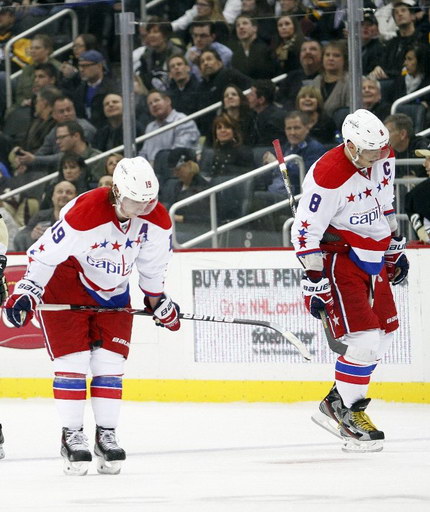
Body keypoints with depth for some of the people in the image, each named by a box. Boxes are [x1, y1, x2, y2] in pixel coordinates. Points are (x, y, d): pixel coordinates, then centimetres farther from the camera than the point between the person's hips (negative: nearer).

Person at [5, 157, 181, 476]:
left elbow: (153, 262, 5)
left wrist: (157, 299, 14)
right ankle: (72, 436, -2)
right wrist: (26, 293, -31)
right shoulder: (84, 213, -33)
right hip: (66, 282, -5)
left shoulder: (157, 219, -15)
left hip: (113, 289, 5)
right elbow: (45, 253, -26)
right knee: (73, 360, -9)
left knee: (110, 362, -1)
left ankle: (107, 435, 7)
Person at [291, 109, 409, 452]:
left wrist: (396, 249, 22)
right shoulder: (328, 175, -26)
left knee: (385, 333, 12)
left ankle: (336, 405, 22)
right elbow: (306, 231, -22)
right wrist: (315, 282, -21)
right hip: (338, 258, -9)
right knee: (362, 340, -17)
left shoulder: (384, 160, -1)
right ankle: (347, 414, -2)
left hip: (373, 259, 9)